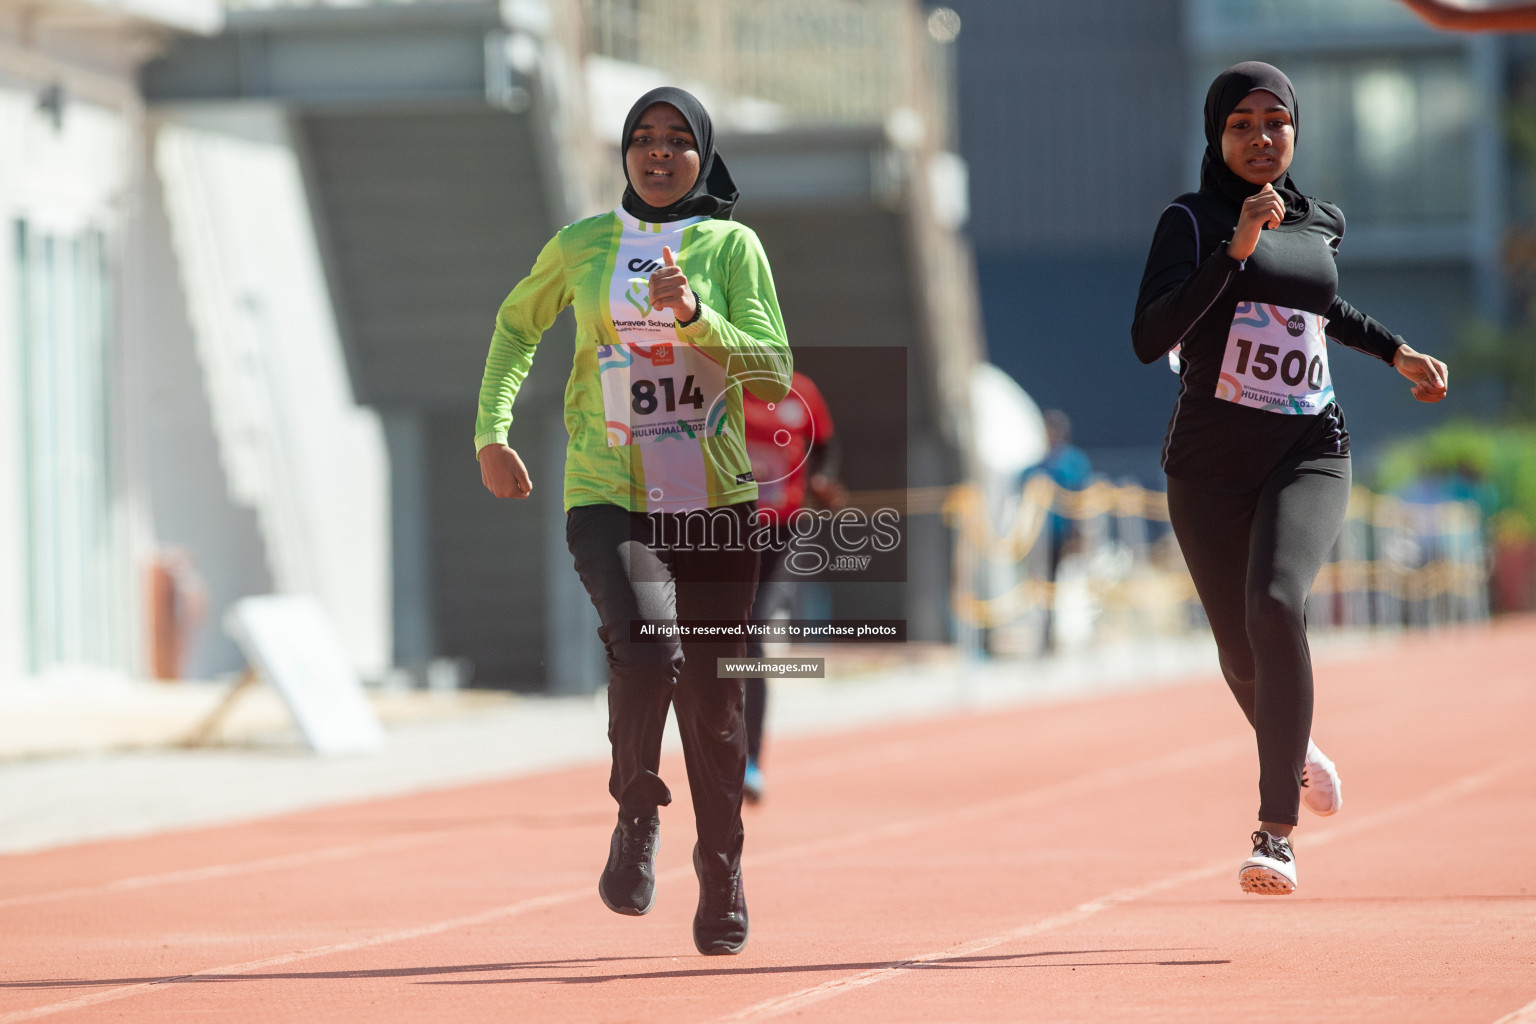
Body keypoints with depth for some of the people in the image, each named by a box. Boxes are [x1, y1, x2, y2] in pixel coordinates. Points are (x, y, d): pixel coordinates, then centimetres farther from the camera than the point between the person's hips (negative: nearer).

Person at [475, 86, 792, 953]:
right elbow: (518, 323, 25)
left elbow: (775, 374, -6)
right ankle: (637, 817, -6)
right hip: (609, 498, 0)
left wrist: (694, 317, -20)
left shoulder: (731, 247, 2)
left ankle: (722, 872, 25)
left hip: (714, 501, 1)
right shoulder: (582, 246, 7)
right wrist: (492, 431, 15)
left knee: (712, 695, 5)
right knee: (650, 648, -28)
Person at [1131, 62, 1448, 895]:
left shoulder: (1318, 224, 10)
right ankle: (1295, 754, 43)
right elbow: (1149, 340, -20)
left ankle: (1277, 830, -26)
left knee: (1275, 604, -26)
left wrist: (1394, 352, 27)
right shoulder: (1192, 222, -5)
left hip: (1307, 455, 1)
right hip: (1208, 465, -1)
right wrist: (1233, 249, -25)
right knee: (1243, 656, 6)